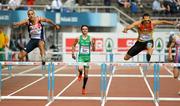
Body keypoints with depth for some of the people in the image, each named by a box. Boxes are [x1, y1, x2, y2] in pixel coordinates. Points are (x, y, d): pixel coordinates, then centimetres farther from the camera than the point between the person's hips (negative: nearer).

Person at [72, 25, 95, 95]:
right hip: (81, 57, -1)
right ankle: (80, 74, 9)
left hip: (87, 57, 1)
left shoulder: (90, 38, -1)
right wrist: (73, 53, 4)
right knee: (80, 68, -30)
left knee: (86, 74, 6)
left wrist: (93, 44, -21)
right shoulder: (78, 38, -1)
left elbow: (93, 49, -2)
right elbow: (73, 45, 13)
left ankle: (84, 88, 23)